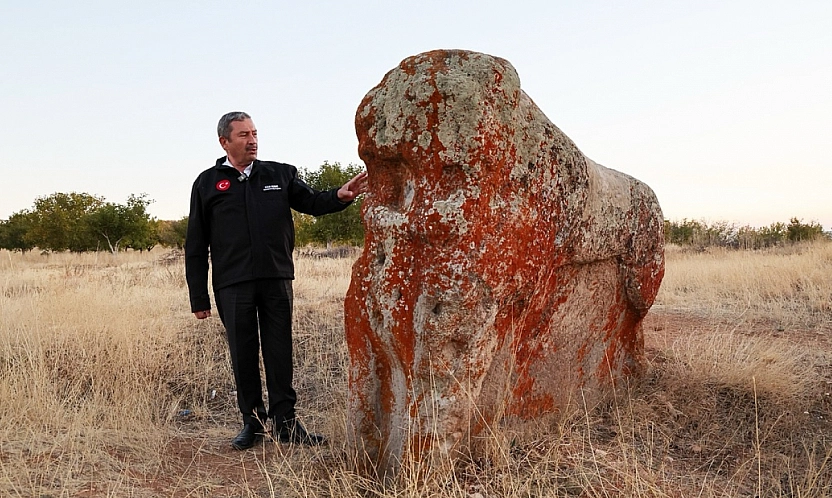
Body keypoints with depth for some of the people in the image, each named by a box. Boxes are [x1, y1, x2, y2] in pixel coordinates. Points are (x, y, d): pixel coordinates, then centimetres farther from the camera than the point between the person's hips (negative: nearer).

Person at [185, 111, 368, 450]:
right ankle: (252, 421, 21)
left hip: (276, 280, 1)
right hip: (232, 285, -1)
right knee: (243, 355, 6)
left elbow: (311, 202, 10)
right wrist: (199, 298, 2)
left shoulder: (280, 174, 11)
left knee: (279, 352, 4)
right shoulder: (208, 183, 7)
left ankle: (285, 422, 13)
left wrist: (340, 196, -14)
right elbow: (196, 246, 6)